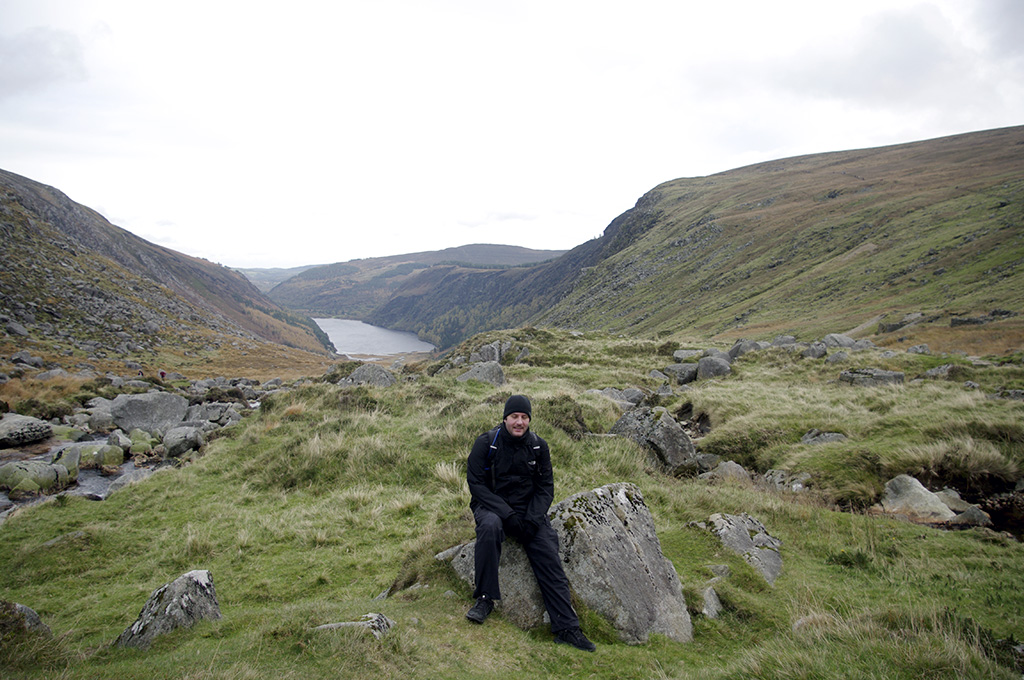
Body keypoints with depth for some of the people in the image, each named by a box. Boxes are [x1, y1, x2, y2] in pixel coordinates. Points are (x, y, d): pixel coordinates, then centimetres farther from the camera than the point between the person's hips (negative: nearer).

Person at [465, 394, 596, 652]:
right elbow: (476, 483, -11)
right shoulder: (486, 443, -8)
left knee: (550, 560, -15)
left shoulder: (539, 446, 2)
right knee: (490, 525, -38)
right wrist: (507, 514, -20)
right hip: (492, 507, -3)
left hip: (529, 511, 3)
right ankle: (485, 598, -25)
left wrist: (532, 519, -13)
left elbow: (545, 486, 4)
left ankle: (567, 628, -12)